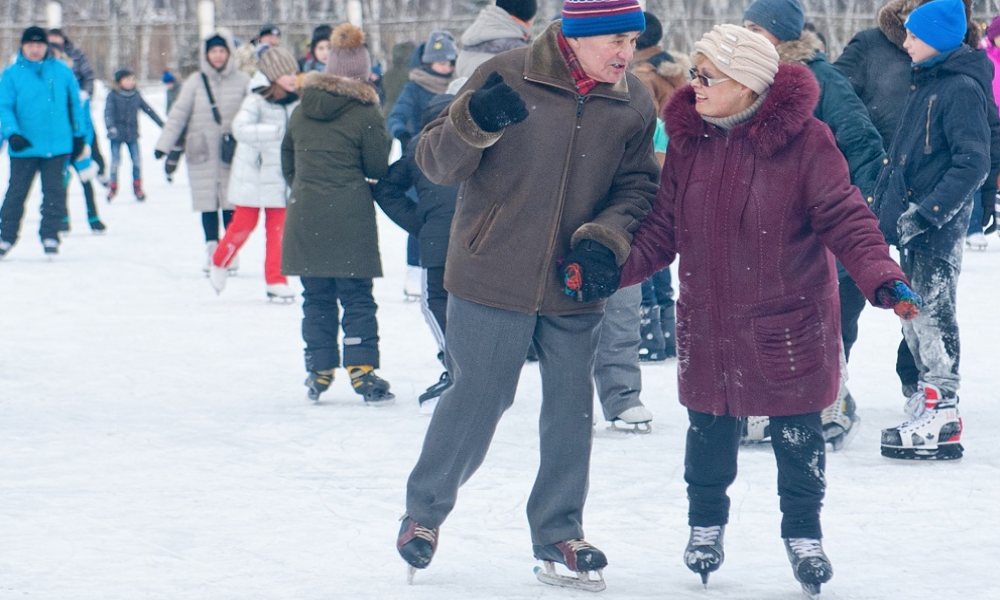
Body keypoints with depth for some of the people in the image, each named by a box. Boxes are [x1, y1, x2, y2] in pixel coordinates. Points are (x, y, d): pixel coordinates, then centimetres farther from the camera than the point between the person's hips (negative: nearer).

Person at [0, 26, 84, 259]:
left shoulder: (62, 71, 4)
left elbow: (75, 104, 12)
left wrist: (78, 135, 13)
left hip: (57, 146, 1)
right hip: (24, 147, -1)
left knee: (54, 192, 3)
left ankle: (50, 236, 12)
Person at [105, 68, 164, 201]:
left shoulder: (136, 95, 3)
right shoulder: (113, 95, -8)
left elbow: (148, 110, 11)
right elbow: (108, 112, -16)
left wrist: (162, 124, 14)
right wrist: (110, 127, -34)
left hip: (132, 134, 3)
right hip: (117, 135, -3)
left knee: (137, 160, 0)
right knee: (115, 161, 1)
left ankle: (137, 187, 14)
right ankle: (113, 188, 16)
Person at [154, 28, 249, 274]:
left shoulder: (242, 82, 3)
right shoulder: (195, 82, 4)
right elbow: (178, 114, 5)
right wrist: (164, 144, 3)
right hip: (202, 154, 1)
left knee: (231, 203, -2)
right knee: (208, 203, 4)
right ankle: (212, 251, 13)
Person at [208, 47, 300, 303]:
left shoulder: (294, 102, 1)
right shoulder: (256, 101, -17)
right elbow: (240, 128, -33)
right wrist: (279, 130, -39)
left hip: (282, 175, 4)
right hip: (253, 174, -4)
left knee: (279, 228, 3)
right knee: (244, 224, 4)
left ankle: (276, 282, 11)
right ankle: (219, 263, 29)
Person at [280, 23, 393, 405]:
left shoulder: (302, 111, 7)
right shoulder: (365, 113, -7)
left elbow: (287, 162, 16)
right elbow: (378, 168, -3)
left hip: (305, 218, 4)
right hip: (350, 219, -4)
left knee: (316, 299, 11)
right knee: (357, 298, 1)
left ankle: (319, 371, 13)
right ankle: (362, 371, -3)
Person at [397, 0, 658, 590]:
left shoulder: (635, 103, -1)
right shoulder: (507, 77, -12)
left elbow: (637, 184, 7)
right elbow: (436, 162, -8)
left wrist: (606, 238, -12)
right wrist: (472, 123, -29)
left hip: (575, 288, 4)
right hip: (492, 277, -4)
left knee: (572, 409, 9)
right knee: (476, 401, 4)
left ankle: (559, 533, 25)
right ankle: (425, 510, 26)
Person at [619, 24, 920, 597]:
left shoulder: (803, 140, -14)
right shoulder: (688, 140, 1)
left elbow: (846, 218, -14)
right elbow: (662, 229, 4)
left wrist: (884, 279, -27)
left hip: (789, 322, -3)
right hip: (708, 324, 3)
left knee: (798, 433, 6)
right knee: (710, 429, 12)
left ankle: (803, 534, 26)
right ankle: (706, 524, 33)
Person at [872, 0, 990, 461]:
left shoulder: (962, 90, -13)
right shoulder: (924, 84, 15)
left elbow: (972, 163, -19)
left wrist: (927, 212, -23)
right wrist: (881, 204, 19)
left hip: (939, 229, -9)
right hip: (910, 221, 9)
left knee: (932, 316, -8)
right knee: (915, 316, 12)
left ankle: (941, 423, -6)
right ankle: (929, 406, 20)